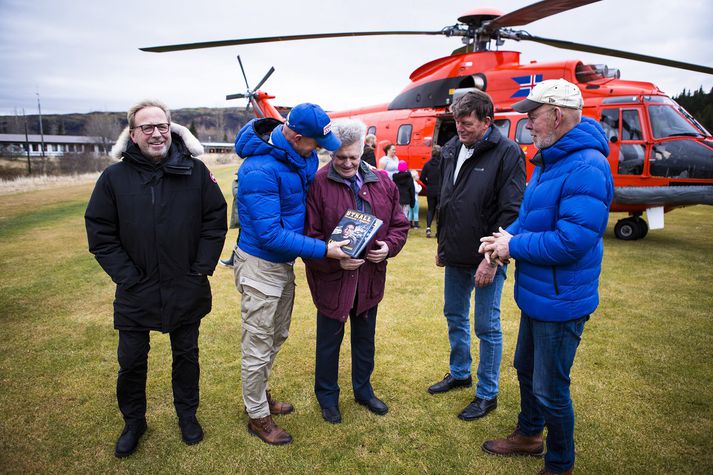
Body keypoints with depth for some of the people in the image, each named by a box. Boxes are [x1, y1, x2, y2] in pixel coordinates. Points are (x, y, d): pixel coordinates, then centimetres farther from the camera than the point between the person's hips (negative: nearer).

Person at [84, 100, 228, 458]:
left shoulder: (195, 171, -4)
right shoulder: (114, 177, -4)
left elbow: (216, 220, -2)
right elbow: (99, 232, -2)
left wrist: (202, 267, -7)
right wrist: (126, 276, -9)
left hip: (187, 290, 0)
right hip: (136, 291, 0)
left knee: (186, 355, 16)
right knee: (131, 361, 13)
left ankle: (187, 414, 39)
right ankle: (134, 422, 38)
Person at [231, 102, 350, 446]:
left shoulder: (304, 158, -3)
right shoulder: (260, 169, -27)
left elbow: (309, 201, 11)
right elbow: (270, 234, -28)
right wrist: (323, 250, -25)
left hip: (285, 263, 8)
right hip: (260, 266, -8)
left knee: (277, 337, 23)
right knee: (259, 346, 8)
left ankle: (259, 394, 45)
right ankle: (257, 416, 28)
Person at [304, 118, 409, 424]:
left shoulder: (382, 183, 1)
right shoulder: (317, 185, -14)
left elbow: (399, 224, 7)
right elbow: (308, 236, -14)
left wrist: (389, 246, -12)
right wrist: (335, 259, -25)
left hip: (370, 279, 4)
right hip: (331, 279, -4)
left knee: (365, 339, 22)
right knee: (329, 341, 14)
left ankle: (363, 389, 45)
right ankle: (327, 396, 38)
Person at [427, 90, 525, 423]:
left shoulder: (508, 153, -14)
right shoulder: (451, 149, 7)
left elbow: (511, 212, -17)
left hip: (487, 258, -7)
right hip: (455, 257, 7)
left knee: (487, 327, 5)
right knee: (455, 317, 20)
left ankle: (487, 395, 24)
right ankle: (460, 374, 42)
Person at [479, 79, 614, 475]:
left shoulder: (587, 167, -25)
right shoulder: (550, 160, 7)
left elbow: (571, 242, -30)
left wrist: (514, 246, -17)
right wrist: (505, 238, -2)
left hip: (560, 302, -10)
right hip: (536, 295, 10)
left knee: (550, 390, 7)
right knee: (527, 368, 25)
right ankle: (529, 435, 48)